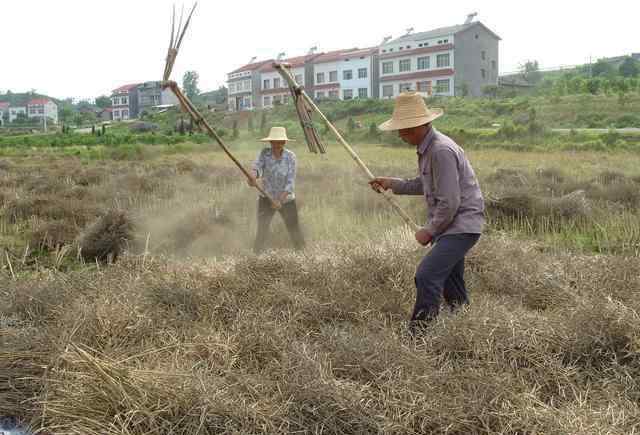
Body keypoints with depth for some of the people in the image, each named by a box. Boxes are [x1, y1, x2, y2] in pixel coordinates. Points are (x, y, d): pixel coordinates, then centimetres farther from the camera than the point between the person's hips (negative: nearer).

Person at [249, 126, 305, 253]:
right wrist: (253, 177, -50)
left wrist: (281, 200, -30)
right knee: (262, 231, -8)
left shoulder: (290, 156, -14)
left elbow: (290, 181, -19)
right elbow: (257, 167, -27)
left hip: (286, 199, 0)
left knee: (295, 231, 4)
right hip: (266, 199, 1)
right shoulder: (265, 153, -10)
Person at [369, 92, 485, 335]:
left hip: (462, 225, -11)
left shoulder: (441, 150, -24)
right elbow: (426, 185, 22)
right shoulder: (426, 148, 8)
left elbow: (449, 203, -24)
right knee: (450, 283, 18)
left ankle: (418, 334, -16)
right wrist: (392, 184, 15)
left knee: (427, 275, -21)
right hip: (450, 224, 11)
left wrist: (430, 231, -13)